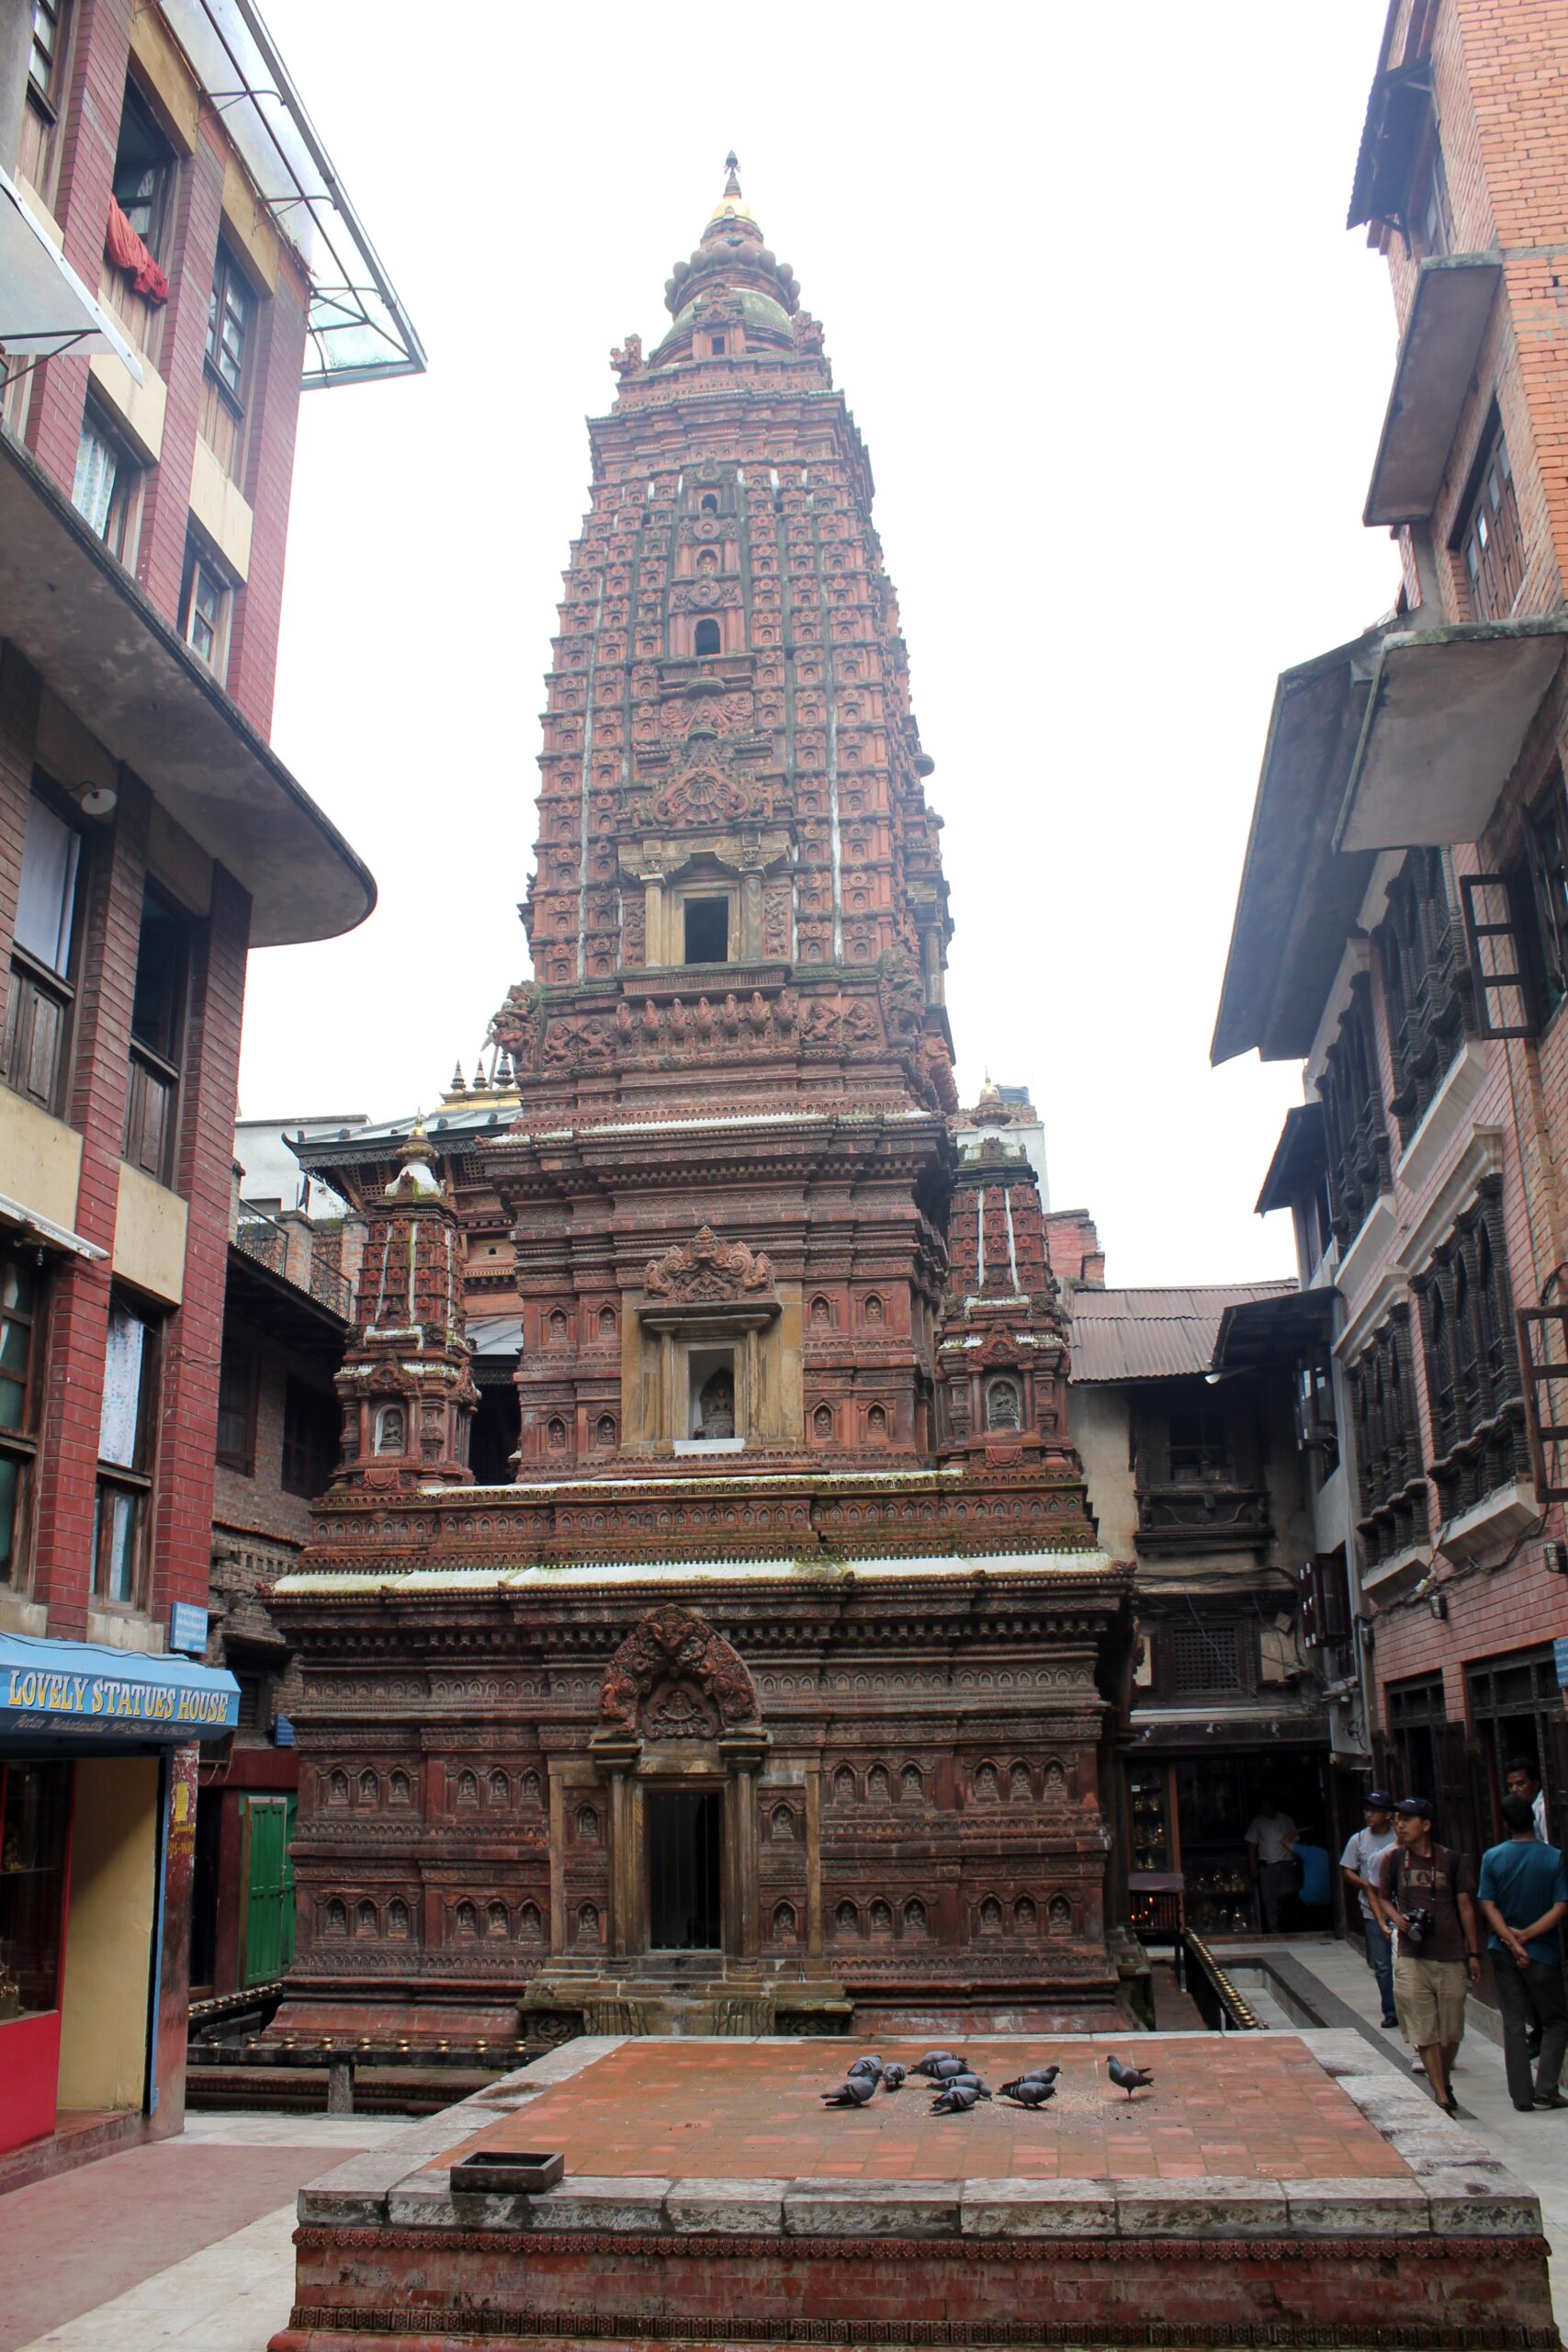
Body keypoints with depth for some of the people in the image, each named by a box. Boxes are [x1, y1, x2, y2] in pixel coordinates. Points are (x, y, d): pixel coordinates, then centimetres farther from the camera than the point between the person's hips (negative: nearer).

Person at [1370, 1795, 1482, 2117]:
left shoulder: (1453, 1861, 0)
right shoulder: (1393, 1860, 1)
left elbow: (1465, 1906, 5)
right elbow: (1382, 1896, 14)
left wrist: (1473, 1952, 5)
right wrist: (1395, 1918, -6)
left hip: (1451, 1957, 0)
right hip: (1411, 1957, 0)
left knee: (1451, 2031, 10)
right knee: (1424, 2032, -3)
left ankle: (1445, 2084, 33)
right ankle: (1441, 2099, 3)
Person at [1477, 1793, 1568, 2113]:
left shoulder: (1492, 1858, -5)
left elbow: (1489, 1906, -8)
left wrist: (1512, 1940, -10)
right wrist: (1526, 1936, -13)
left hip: (1504, 1952, 2)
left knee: (1514, 2023, 9)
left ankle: (1522, 2096, 9)